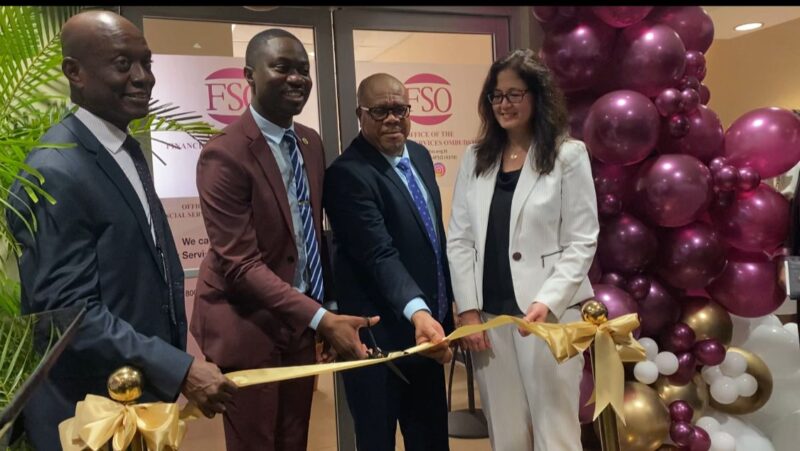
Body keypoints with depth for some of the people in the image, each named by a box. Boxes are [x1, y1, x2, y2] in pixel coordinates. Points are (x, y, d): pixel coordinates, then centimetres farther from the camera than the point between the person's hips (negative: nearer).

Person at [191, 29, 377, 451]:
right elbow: (240, 264, -23)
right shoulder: (225, 154, -20)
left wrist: (325, 314, 7)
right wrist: (321, 319, -30)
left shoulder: (311, 143, 4)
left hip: (300, 321, 7)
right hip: (248, 327, -6)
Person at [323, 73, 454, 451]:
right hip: (380, 338, -7)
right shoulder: (347, 174, -19)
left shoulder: (420, 155, 8)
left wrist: (439, 310, 15)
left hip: (428, 326, 8)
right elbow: (380, 255, -27)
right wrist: (418, 312, -40)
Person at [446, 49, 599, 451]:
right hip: (488, 315, 3)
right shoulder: (474, 158, 9)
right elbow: (459, 239, 6)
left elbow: (581, 242, -4)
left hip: (550, 313, -3)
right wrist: (467, 309, -1)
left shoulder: (568, 155, 0)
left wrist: (548, 301, -16)